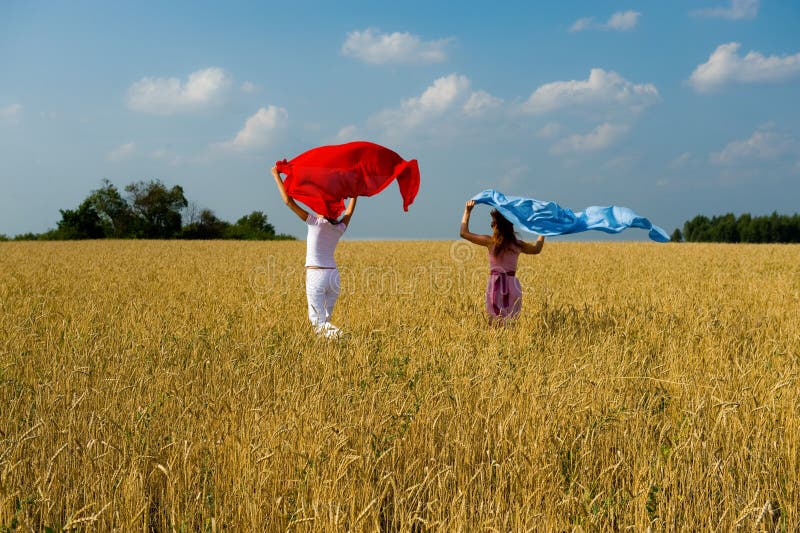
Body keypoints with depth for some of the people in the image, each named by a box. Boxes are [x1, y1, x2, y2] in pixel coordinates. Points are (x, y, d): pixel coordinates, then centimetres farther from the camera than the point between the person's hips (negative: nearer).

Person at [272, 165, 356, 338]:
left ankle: (333, 332, -33)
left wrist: (277, 176, -3)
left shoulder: (315, 223, -9)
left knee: (318, 321, -7)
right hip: (333, 274, 5)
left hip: (315, 275, -5)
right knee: (326, 318, 17)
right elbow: (350, 209, 25)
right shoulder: (340, 228, 4)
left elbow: (289, 202, -10)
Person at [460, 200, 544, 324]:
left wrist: (467, 211, 10)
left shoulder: (490, 241, -5)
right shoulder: (518, 244, 5)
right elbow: (536, 249, 26)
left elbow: (464, 233, 2)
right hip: (512, 284, 3)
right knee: (510, 322, 7)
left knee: (495, 322, -1)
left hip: (496, 285, -3)